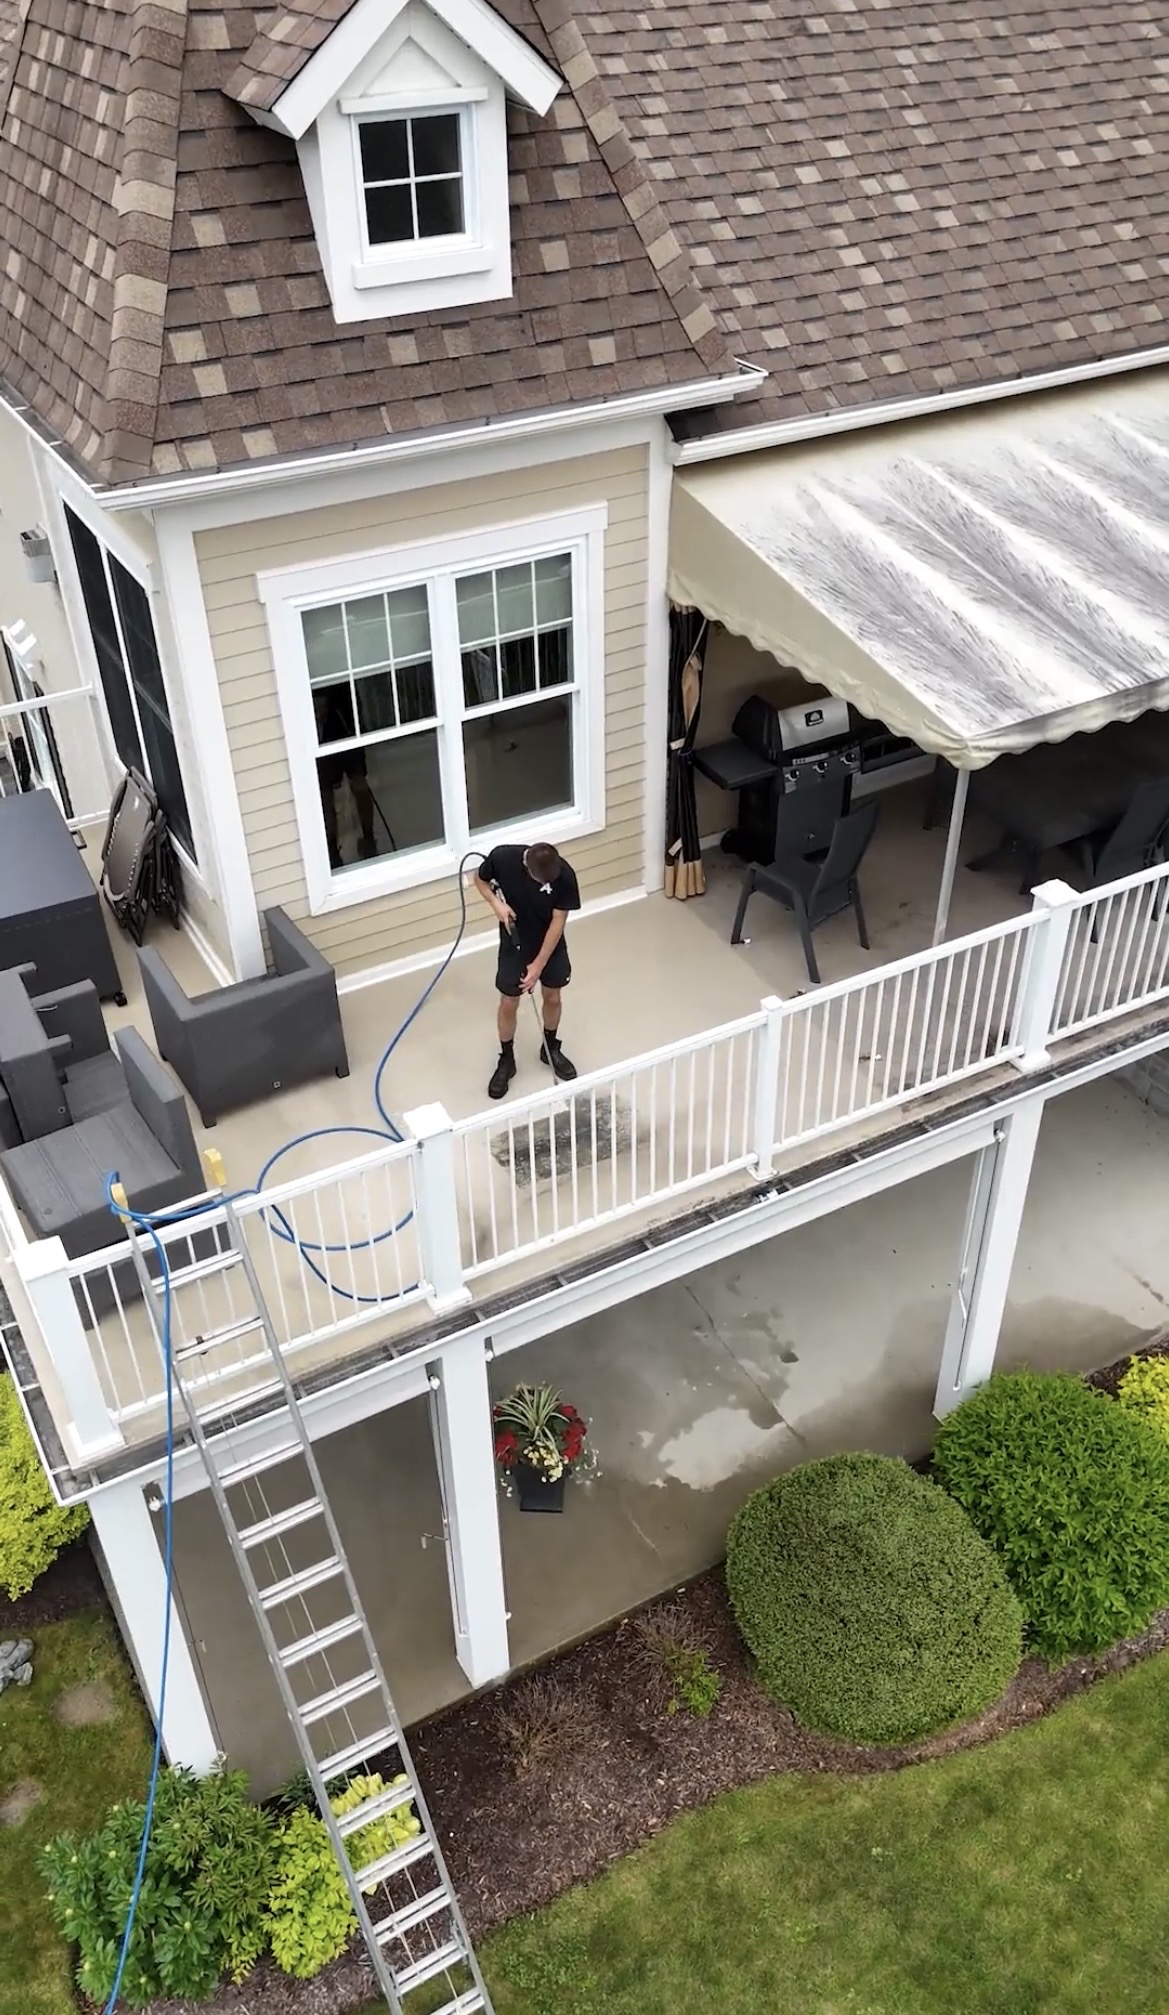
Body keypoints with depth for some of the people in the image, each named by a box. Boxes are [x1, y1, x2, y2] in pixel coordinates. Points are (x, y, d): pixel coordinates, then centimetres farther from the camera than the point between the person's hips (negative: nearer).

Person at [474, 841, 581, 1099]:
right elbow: (481, 880, -4)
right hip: (514, 943, 0)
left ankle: (551, 1048, 41)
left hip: (550, 944, 0)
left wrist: (538, 964, -17)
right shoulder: (502, 857, -27)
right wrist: (497, 904, -24)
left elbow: (558, 921, -18)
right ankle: (506, 1060, 27)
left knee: (552, 997, 16)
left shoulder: (564, 876, -28)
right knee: (508, 1004, 7)